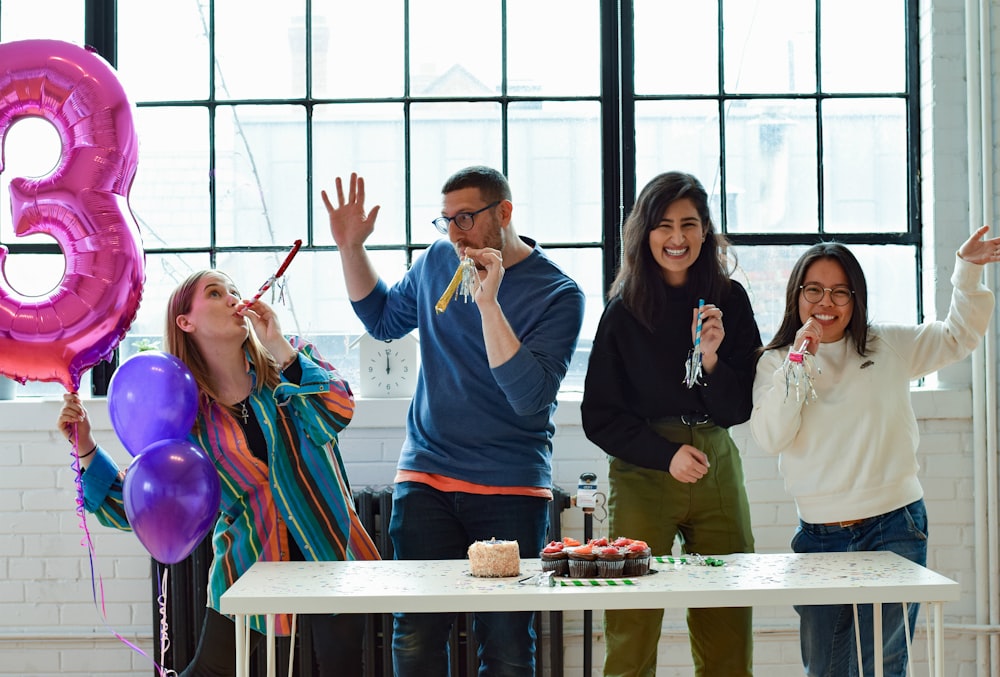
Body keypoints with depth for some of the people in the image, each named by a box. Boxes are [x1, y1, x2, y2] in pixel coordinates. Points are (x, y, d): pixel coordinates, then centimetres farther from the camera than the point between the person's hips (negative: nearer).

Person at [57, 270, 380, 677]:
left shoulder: (292, 360, -2)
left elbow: (337, 413, -21)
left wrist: (279, 347, -21)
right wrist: (85, 448, -14)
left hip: (328, 549, 0)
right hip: (250, 558, 0)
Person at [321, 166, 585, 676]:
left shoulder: (557, 293, -8)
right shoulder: (439, 259, 7)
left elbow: (530, 397, -19)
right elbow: (384, 319, 24)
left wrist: (488, 303, -25)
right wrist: (350, 248, 11)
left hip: (511, 488, -3)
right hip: (426, 479, 3)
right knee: (416, 635, -3)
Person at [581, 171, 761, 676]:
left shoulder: (729, 300, 4)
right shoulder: (623, 310, -1)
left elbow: (737, 410, 4)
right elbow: (599, 417, 1)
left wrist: (712, 357, -13)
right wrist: (666, 454, -10)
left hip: (716, 468, 2)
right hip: (641, 471, -2)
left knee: (727, 634, 1)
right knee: (631, 636, -6)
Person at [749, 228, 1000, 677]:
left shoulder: (889, 347, 7)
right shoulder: (775, 362, 5)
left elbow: (958, 337, 16)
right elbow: (769, 437, -8)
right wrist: (799, 361, -12)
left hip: (893, 529, -1)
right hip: (818, 535, 1)